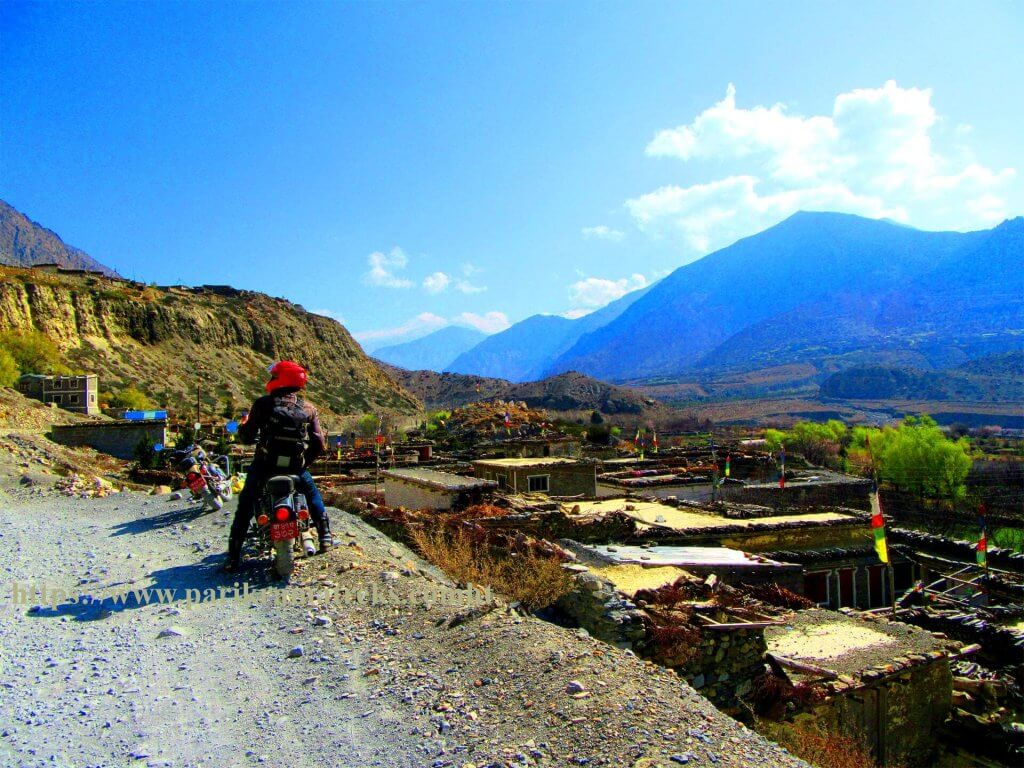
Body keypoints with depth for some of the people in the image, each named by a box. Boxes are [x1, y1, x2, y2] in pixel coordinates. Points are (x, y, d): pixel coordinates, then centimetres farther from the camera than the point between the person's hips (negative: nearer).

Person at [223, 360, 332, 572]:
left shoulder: (263, 404, -6)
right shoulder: (308, 409, 1)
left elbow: (247, 437, -5)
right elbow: (319, 445, -1)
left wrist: (244, 424, 16)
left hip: (264, 466, -2)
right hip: (296, 468, 2)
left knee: (245, 508, 14)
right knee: (312, 494, 28)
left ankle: (234, 557, 10)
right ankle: (325, 536, 24)